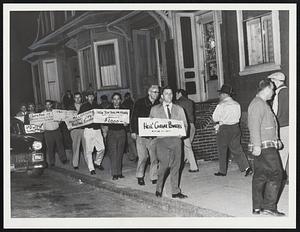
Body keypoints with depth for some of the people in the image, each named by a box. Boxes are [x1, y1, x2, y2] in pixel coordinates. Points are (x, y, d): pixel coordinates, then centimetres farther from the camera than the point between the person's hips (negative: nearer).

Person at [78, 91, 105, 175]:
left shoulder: (96, 105, 13)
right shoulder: (83, 106, 2)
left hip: (97, 129, 4)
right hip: (88, 130, -3)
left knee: (101, 148, 1)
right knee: (88, 150, -1)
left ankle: (97, 163, 26)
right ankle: (91, 168, 9)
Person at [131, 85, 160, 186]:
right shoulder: (140, 103, 2)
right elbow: (134, 118, 1)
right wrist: (133, 131, -5)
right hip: (141, 135, -2)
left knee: (155, 157, 1)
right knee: (143, 157, -3)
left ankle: (154, 177, 13)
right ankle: (140, 176, 15)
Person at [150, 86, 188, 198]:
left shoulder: (179, 109, 16)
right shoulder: (155, 109, 12)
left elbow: (185, 125, 15)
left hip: (176, 139, 2)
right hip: (162, 139, -2)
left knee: (175, 166, 1)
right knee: (164, 164, -11)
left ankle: (175, 191, 9)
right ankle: (158, 188, 9)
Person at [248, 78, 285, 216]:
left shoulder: (262, 104, 21)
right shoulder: (258, 103, -13)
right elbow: (254, 126, -22)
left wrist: (276, 140, 30)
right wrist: (257, 145, -27)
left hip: (265, 146, 10)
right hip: (264, 147, -10)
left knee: (260, 176, 10)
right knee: (275, 175, -9)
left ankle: (257, 208, 13)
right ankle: (269, 208, -6)